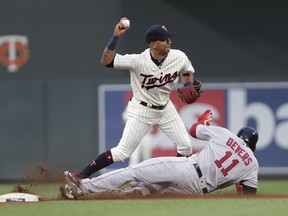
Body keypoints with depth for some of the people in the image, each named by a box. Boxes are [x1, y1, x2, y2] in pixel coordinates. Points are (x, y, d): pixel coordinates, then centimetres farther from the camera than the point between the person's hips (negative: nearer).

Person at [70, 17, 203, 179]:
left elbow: (187, 72, 8)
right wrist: (116, 37, -37)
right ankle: (82, 175, -2)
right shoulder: (138, 61, -26)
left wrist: (189, 86, -12)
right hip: (141, 110, -5)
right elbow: (106, 61, -28)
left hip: (166, 109, 5)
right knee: (122, 152, -10)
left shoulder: (179, 58, -15)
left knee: (186, 147, 1)